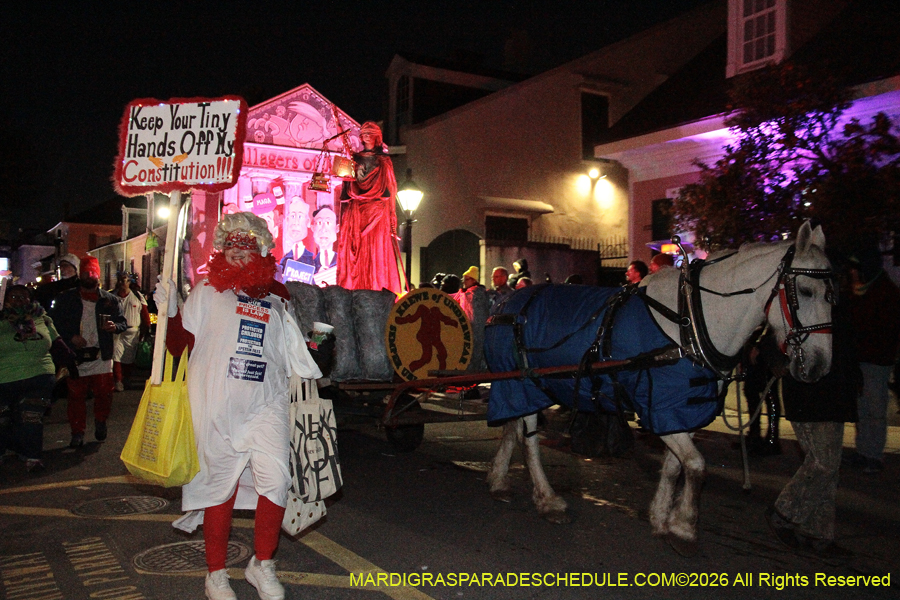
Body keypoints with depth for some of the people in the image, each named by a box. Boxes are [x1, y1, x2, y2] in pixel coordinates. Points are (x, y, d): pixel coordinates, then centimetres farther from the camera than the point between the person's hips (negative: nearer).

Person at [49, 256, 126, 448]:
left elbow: (122, 322, 13)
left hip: (101, 356, 0)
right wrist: (70, 337, -9)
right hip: (76, 356, 0)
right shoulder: (65, 299, 8)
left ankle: (100, 422, 28)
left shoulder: (109, 299, 10)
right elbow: (54, 322, 5)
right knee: (76, 396, 3)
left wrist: (114, 326, -9)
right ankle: (77, 433, 15)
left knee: (104, 393, 1)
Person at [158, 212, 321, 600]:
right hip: (217, 406, -2)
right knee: (222, 485, 6)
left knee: (275, 478, -11)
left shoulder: (275, 300, 15)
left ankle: (262, 565, 12)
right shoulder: (208, 291, 8)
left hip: (265, 404, 2)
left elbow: (292, 357, 23)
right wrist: (170, 310, -10)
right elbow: (178, 344, 3)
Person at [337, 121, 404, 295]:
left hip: (377, 209, -2)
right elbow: (347, 183, 15)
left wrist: (391, 213, -5)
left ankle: (379, 288, -10)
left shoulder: (383, 160, 12)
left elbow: (390, 187, 6)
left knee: (377, 248, -9)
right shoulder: (354, 158, 18)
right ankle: (352, 287, -6)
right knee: (353, 249, -6)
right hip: (355, 210, 2)